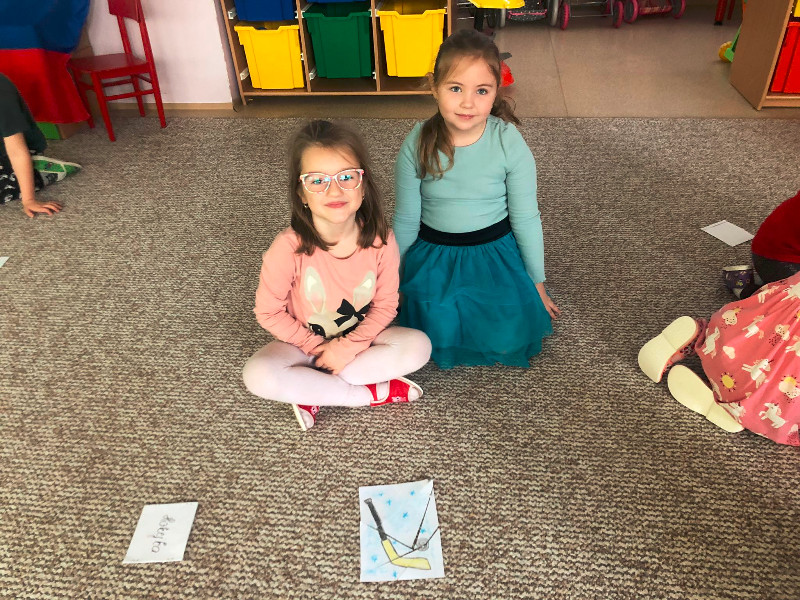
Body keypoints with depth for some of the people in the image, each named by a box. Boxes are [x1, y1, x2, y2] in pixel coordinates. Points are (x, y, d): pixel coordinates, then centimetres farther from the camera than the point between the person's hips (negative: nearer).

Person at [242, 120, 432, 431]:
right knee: (258, 376, -29)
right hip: (305, 341, -1)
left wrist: (348, 346, -19)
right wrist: (315, 345, -15)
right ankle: (373, 394, -17)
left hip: (360, 337, 2)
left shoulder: (380, 241, -20)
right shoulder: (289, 248, -26)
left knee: (418, 346, -23)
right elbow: (268, 312, -13)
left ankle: (313, 391, -15)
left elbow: (385, 305, -9)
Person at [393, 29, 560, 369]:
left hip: (496, 252, 0)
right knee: (439, 334, -21)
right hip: (434, 255, 1)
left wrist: (537, 283, 3)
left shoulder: (510, 143, -14)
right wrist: (395, 283, 8)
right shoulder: (417, 145, -11)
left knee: (509, 338, -17)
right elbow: (406, 220, -1)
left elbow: (525, 219, -5)